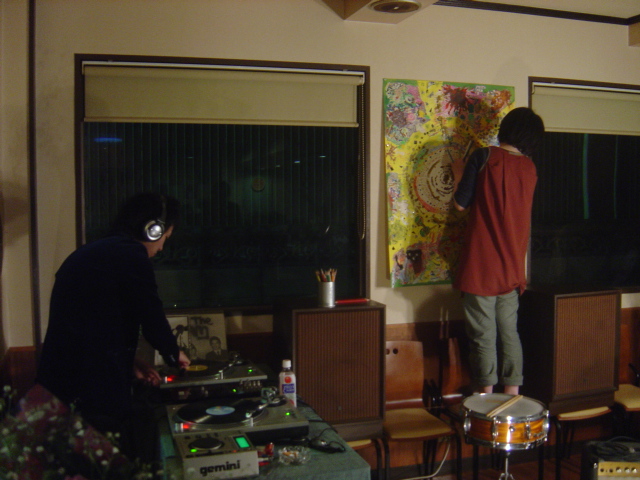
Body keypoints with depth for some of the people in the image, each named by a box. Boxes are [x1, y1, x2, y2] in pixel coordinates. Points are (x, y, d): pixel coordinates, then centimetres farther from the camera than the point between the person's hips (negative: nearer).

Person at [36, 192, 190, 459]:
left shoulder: (88, 253, 16)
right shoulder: (132, 255, -12)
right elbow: (152, 318, -8)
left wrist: (128, 363, 21)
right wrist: (174, 355, 12)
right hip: (96, 396, -9)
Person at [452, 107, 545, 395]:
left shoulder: (484, 157, -9)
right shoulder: (530, 169, 6)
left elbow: (461, 203, -7)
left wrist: (460, 176, 12)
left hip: (481, 264, -5)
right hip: (513, 266, 5)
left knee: (483, 336, 2)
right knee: (510, 333, 13)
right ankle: (513, 397, 17)